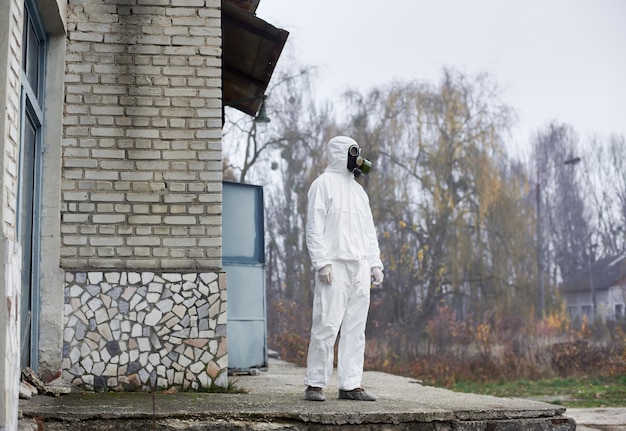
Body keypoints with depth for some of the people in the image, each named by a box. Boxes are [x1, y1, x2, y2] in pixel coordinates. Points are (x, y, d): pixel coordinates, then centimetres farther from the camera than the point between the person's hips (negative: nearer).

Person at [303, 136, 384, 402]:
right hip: (335, 266, -7)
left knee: (356, 327, 5)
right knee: (327, 324, -10)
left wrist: (375, 263, 13)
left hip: (360, 266, 7)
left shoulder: (358, 190, 23)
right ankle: (315, 384, -3)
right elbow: (314, 226, -8)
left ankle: (350, 385, 8)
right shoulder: (323, 184, 1)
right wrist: (322, 262, -16)